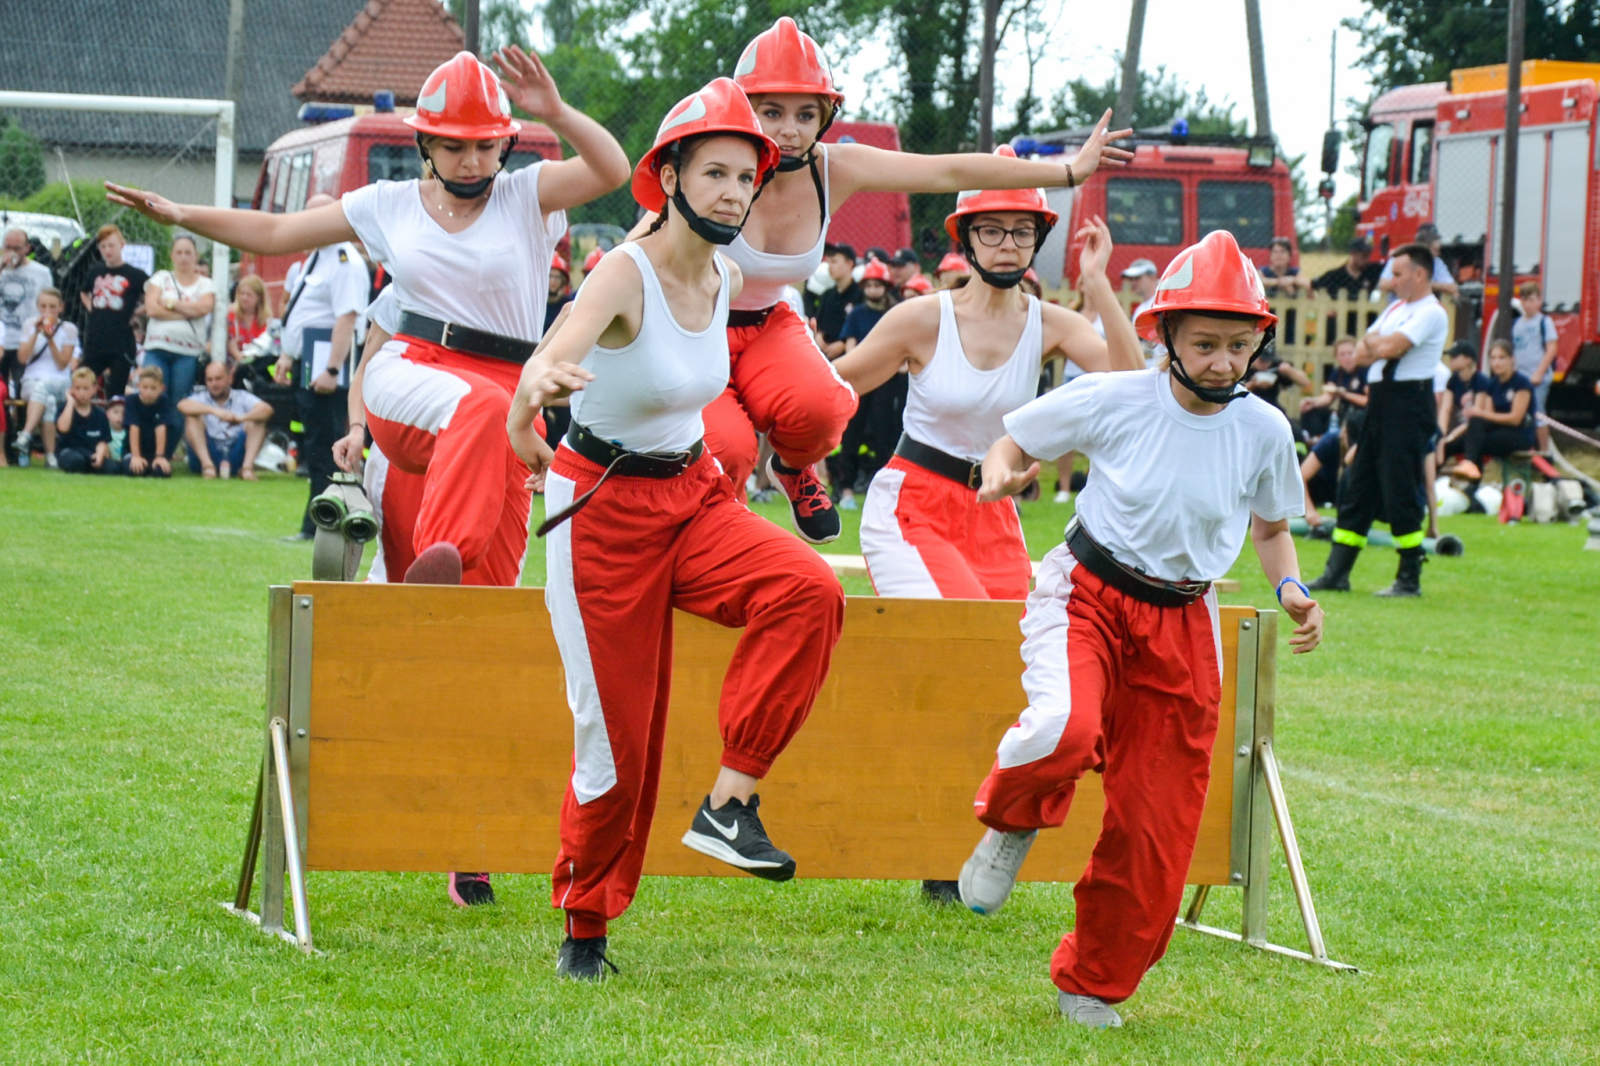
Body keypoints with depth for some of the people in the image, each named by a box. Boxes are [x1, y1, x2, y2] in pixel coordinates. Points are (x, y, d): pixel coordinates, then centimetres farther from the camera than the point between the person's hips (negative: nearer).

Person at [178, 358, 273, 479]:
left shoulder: (242, 398, 9)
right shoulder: (201, 398, 7)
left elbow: (267, 410, -11)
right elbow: (182, 405, -17)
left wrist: (241, 418, -32)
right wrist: (214, 411, -32)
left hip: (236, 456, 0)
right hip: (208, 454, 0)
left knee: (256, 420, -13)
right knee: (193, 417, -17)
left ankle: (248, 466, -30)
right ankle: (207, 464, -32)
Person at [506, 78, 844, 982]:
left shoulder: (726, 277, 0)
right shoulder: (627, 273, -21)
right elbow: (562, 346, -42)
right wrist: (532, 393, -63)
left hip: (691, 496, 6)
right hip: (603, 509, -6)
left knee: (808, 590, -24)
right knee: (618, 730, -1)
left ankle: (731, 804, -18)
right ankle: (585, 925, 21)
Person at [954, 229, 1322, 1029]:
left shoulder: (1264, 431, -3)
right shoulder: (1113, 401, -11)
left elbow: (1271, 528, 15)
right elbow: (1015, 440, 3)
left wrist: (1290, 590, -4)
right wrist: (1002, 474, -20)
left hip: (1181, 624, 3)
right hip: (1087, 595, -3)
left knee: (1155, 829, 2)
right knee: (1066, 729, -35)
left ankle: (1093, 986, 25)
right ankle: (1012, 821, 2)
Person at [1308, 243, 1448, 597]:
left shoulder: (1431, 313, -9)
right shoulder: (1396, 309, 20)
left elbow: (1392, 348, -19)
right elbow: (1362, 351, 14)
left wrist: (1372, 347, 1)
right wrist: (1374, 346, -8)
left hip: (1408, 405, -9)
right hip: (1380, 402, 9)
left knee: (1400, 492, -8)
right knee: (1357, 489, 8)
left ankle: (1410, 579, -1)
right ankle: (1337, 572, 11)